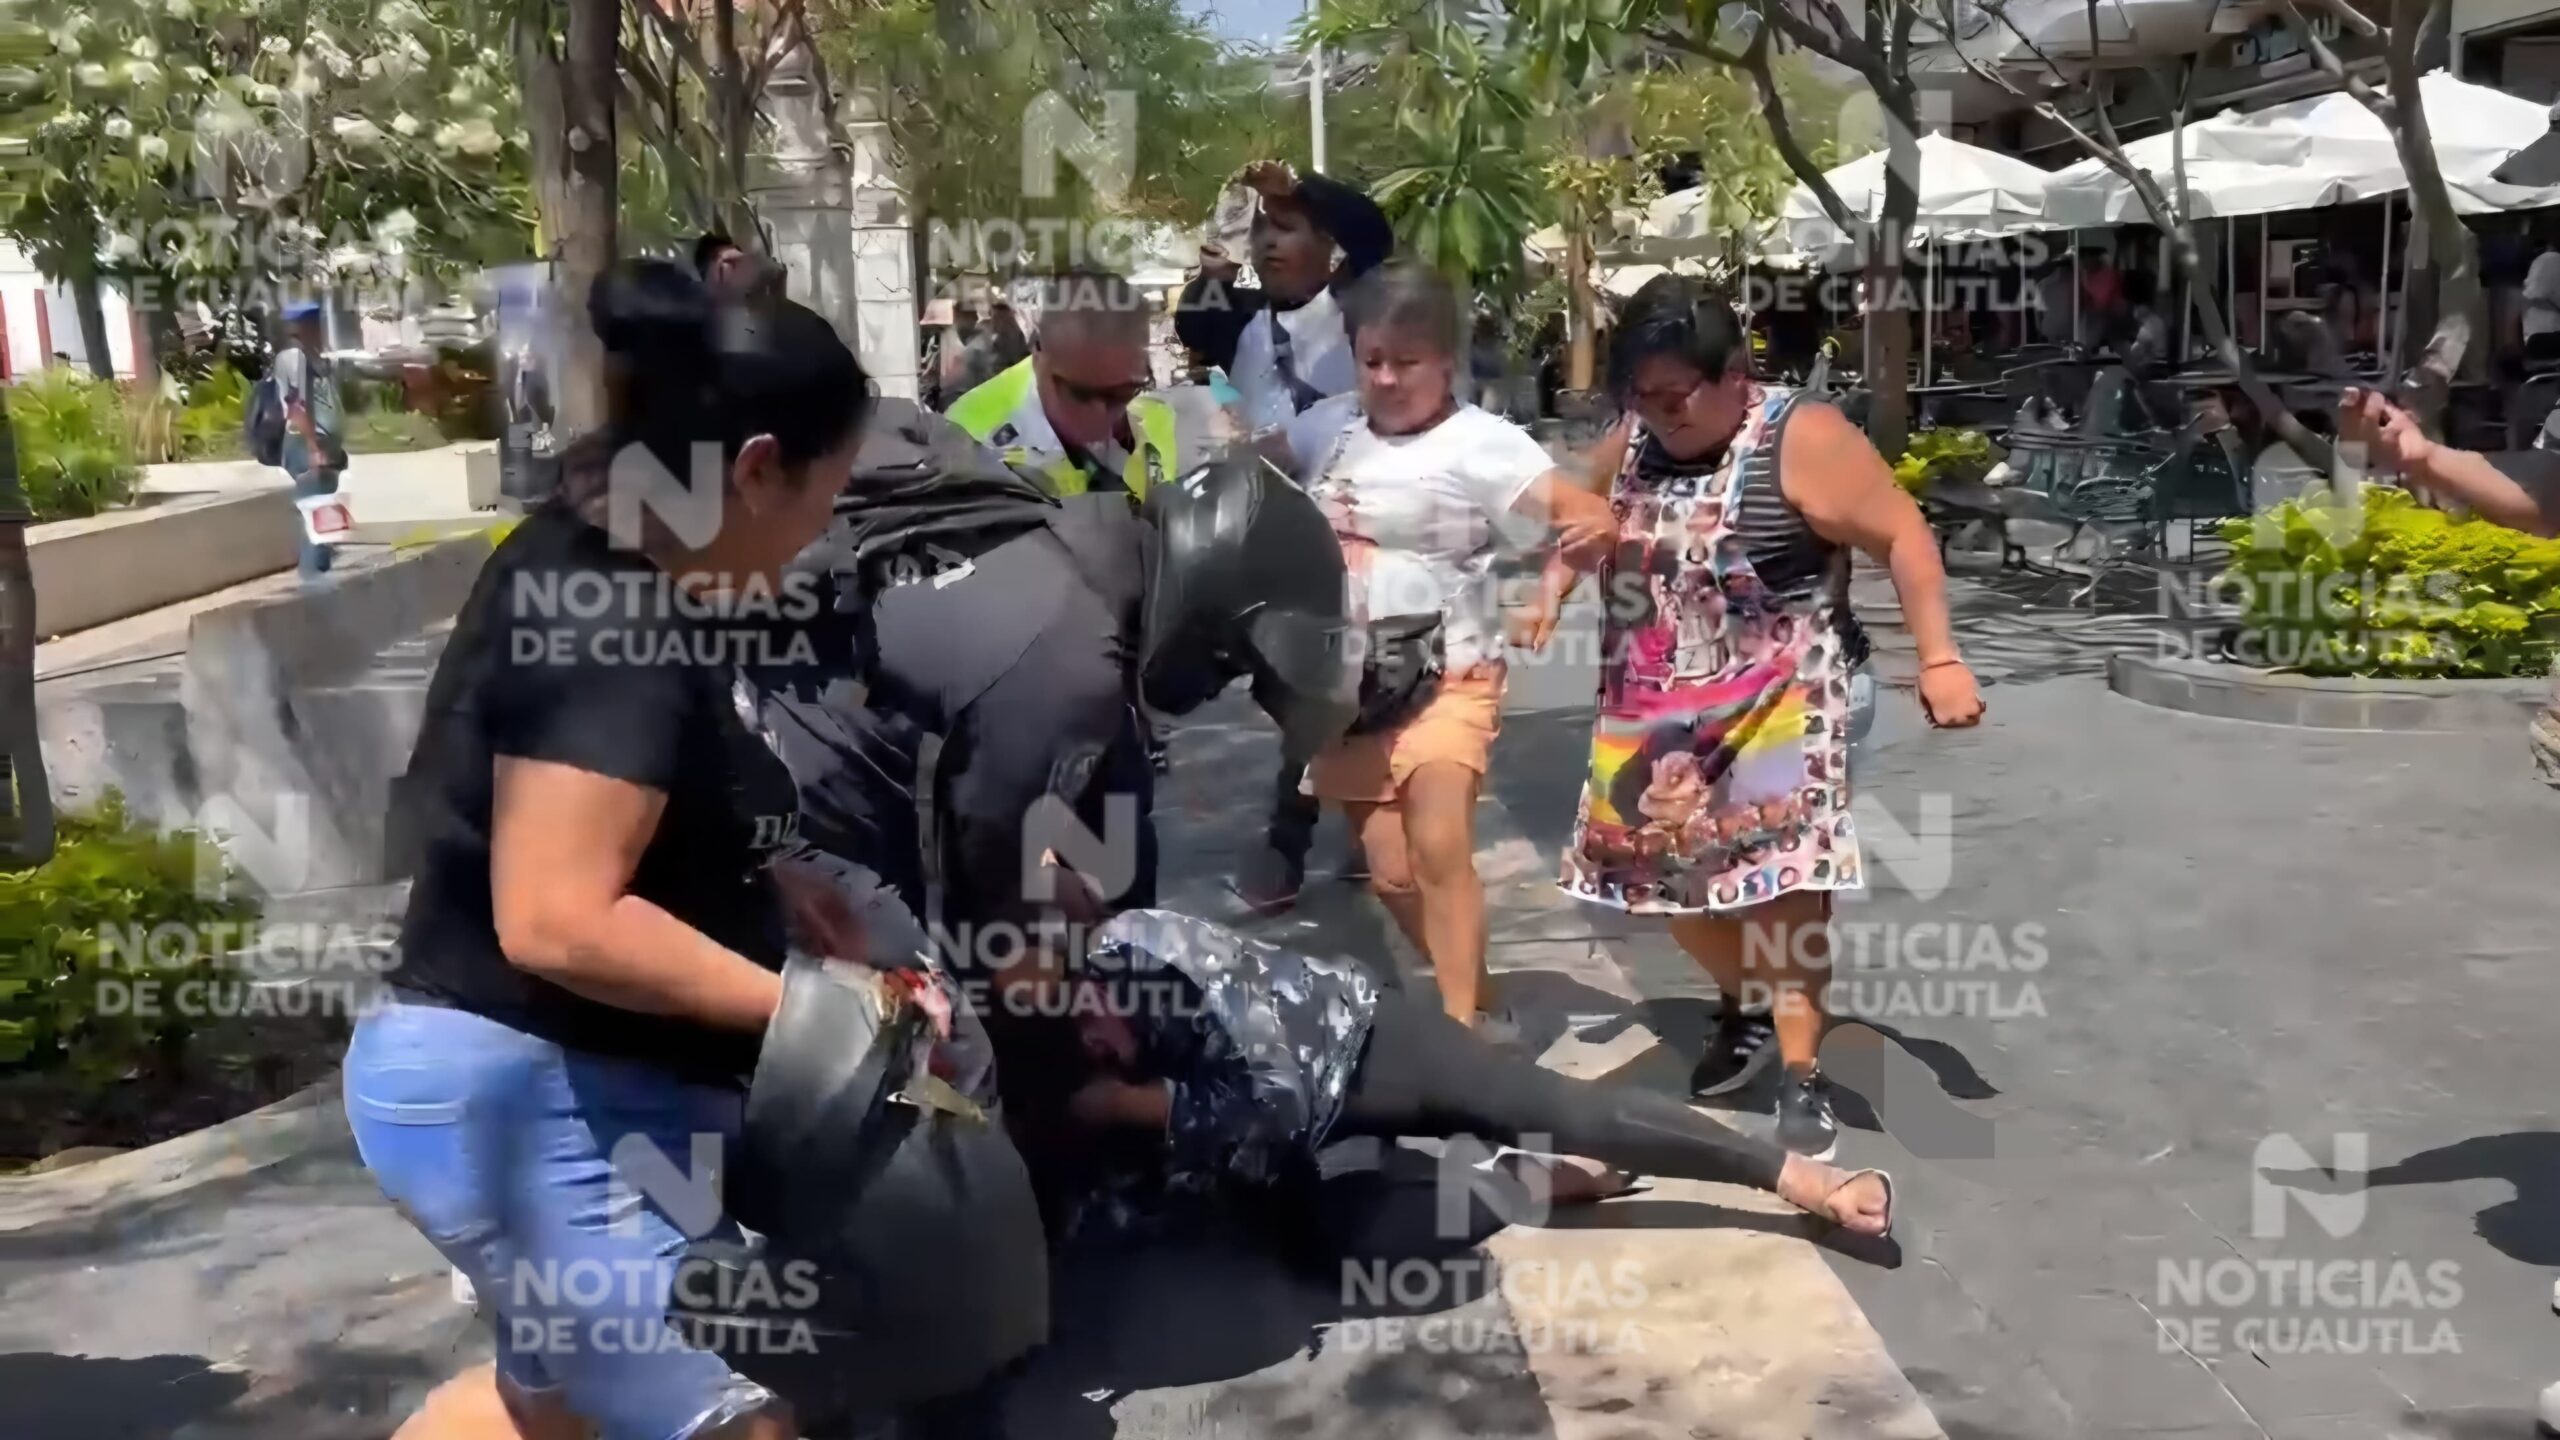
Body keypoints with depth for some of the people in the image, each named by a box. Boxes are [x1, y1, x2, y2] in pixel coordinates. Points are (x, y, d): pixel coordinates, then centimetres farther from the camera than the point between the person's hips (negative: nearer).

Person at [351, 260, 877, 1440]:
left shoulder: (597, 564, 7)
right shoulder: (607, 625, -24)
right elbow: (558, 920, -31)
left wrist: (772, 879, 6)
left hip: (564, 1088, 11)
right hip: (536, 1100, -11)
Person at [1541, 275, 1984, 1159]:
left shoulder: (1801, 439, -15)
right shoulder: (1631, 443, 2)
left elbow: (1901, 536, -14)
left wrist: (1937, 658, -20)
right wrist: (1555, 583, 5)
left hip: (1779, 706, -6)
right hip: (1661, 713, 6)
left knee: (1783, 883, -7)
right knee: (1673, 877, 12)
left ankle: (1802, 1078, 6)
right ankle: (1744, 1007, 38)